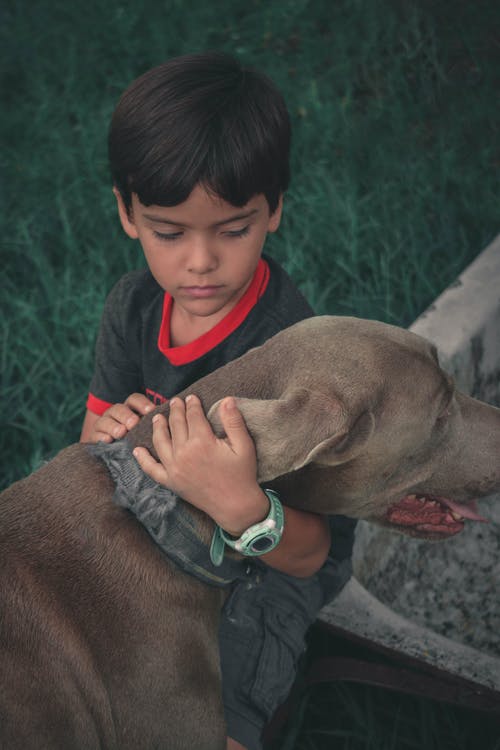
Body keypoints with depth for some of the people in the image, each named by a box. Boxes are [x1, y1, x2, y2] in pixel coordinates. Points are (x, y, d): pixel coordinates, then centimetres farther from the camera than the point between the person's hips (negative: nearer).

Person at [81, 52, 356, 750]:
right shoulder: (133, 305, -12)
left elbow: (308, 554, -29)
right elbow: (98, 431, -2)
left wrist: (243, 507, -52)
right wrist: (108, 436, -27)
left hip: (273, 558, -6)